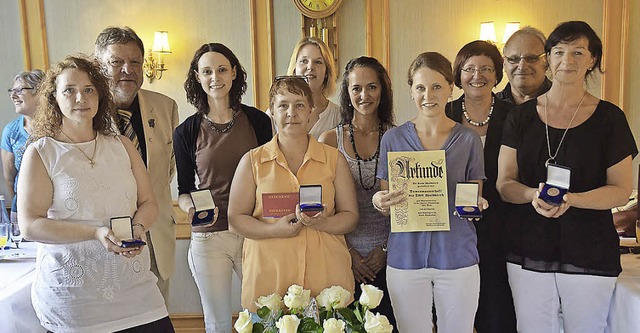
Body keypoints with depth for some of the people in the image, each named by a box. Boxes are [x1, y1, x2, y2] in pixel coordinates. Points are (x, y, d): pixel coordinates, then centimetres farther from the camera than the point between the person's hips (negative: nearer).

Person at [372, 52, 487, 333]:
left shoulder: (468, 140, 2)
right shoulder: (393, 138, 2)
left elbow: (475, 201, 9)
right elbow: (385, 202, 6)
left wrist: (476, 204, -14)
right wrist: (379, 202, -16)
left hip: (457, 256, 0)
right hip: (406, 255, 0)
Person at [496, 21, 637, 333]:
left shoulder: (609, 117, 0)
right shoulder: (521, 116, 4)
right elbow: (504, 183, 2)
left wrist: (571, 199, -20)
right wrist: (533, 195, -19)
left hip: (589, 255, -1)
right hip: (528, 251, 1)